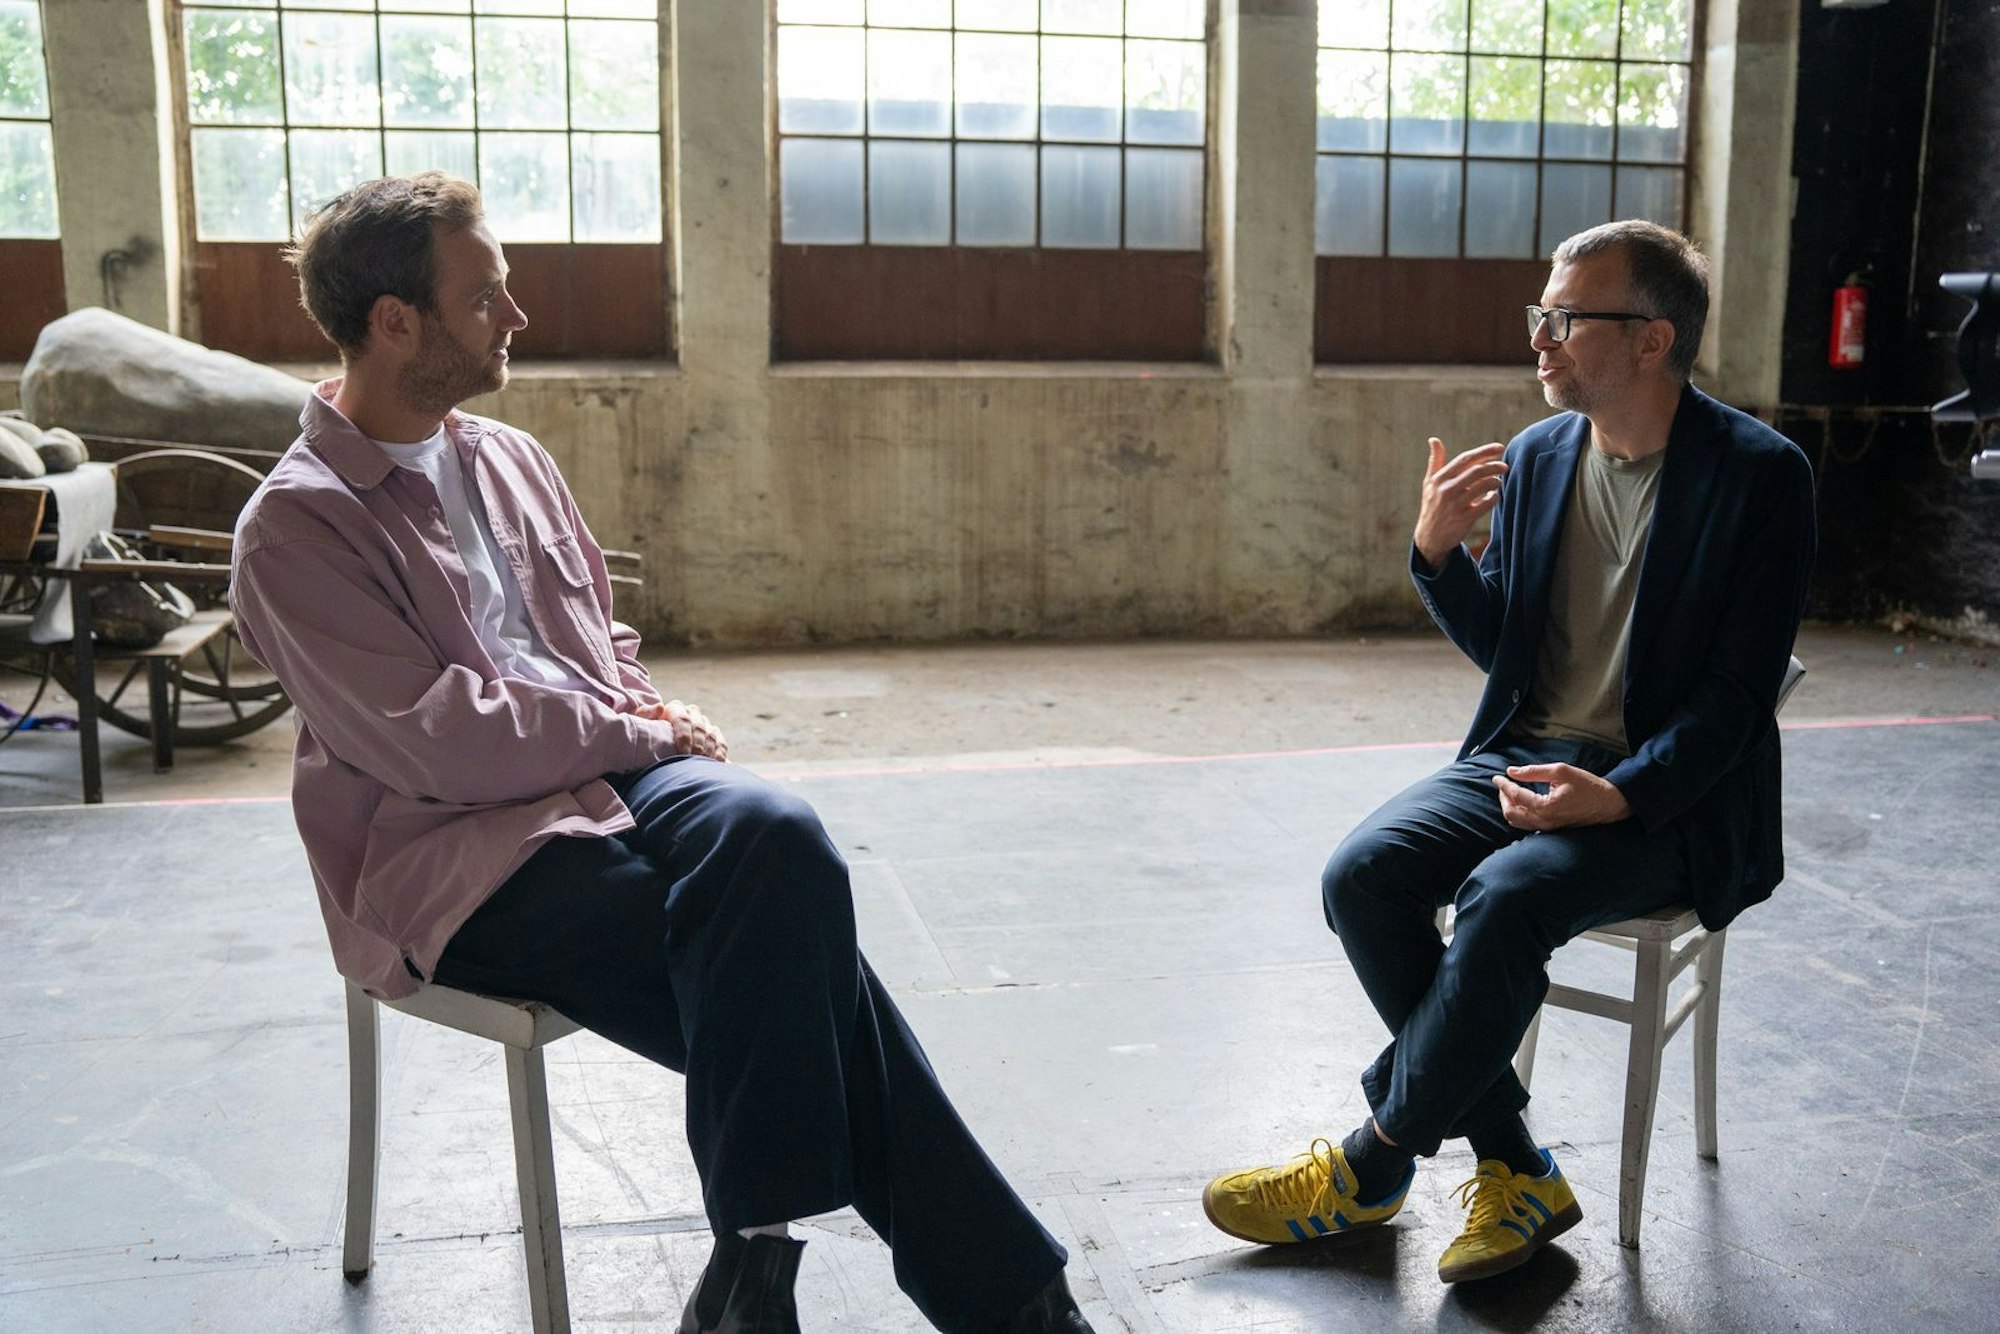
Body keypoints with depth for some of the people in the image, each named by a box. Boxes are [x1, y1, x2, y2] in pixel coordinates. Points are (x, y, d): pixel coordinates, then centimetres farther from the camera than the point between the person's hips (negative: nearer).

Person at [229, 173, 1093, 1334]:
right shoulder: (297, 526, -6)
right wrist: (636, 736, -7)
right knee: (777, 940, -27)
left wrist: (650, 721, 2)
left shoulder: (509, 457, 17)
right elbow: (432, 745, -15)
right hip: (459, 858, -6)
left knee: (776, 833, -29)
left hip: (613, 775, 6)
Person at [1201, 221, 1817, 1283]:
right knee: (1362, 874, -19)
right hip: (1524, 758, 6)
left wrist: (1617, 794, -25)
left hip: (1668, 797, -5)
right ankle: (1514, 1172, -9)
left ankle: (1372, 1170, -11)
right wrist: (1438, 551, -6)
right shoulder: (1535, 456, 8)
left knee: (1505, 897, -32)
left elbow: (1739, 690, -12)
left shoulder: (1759, 474, -9)